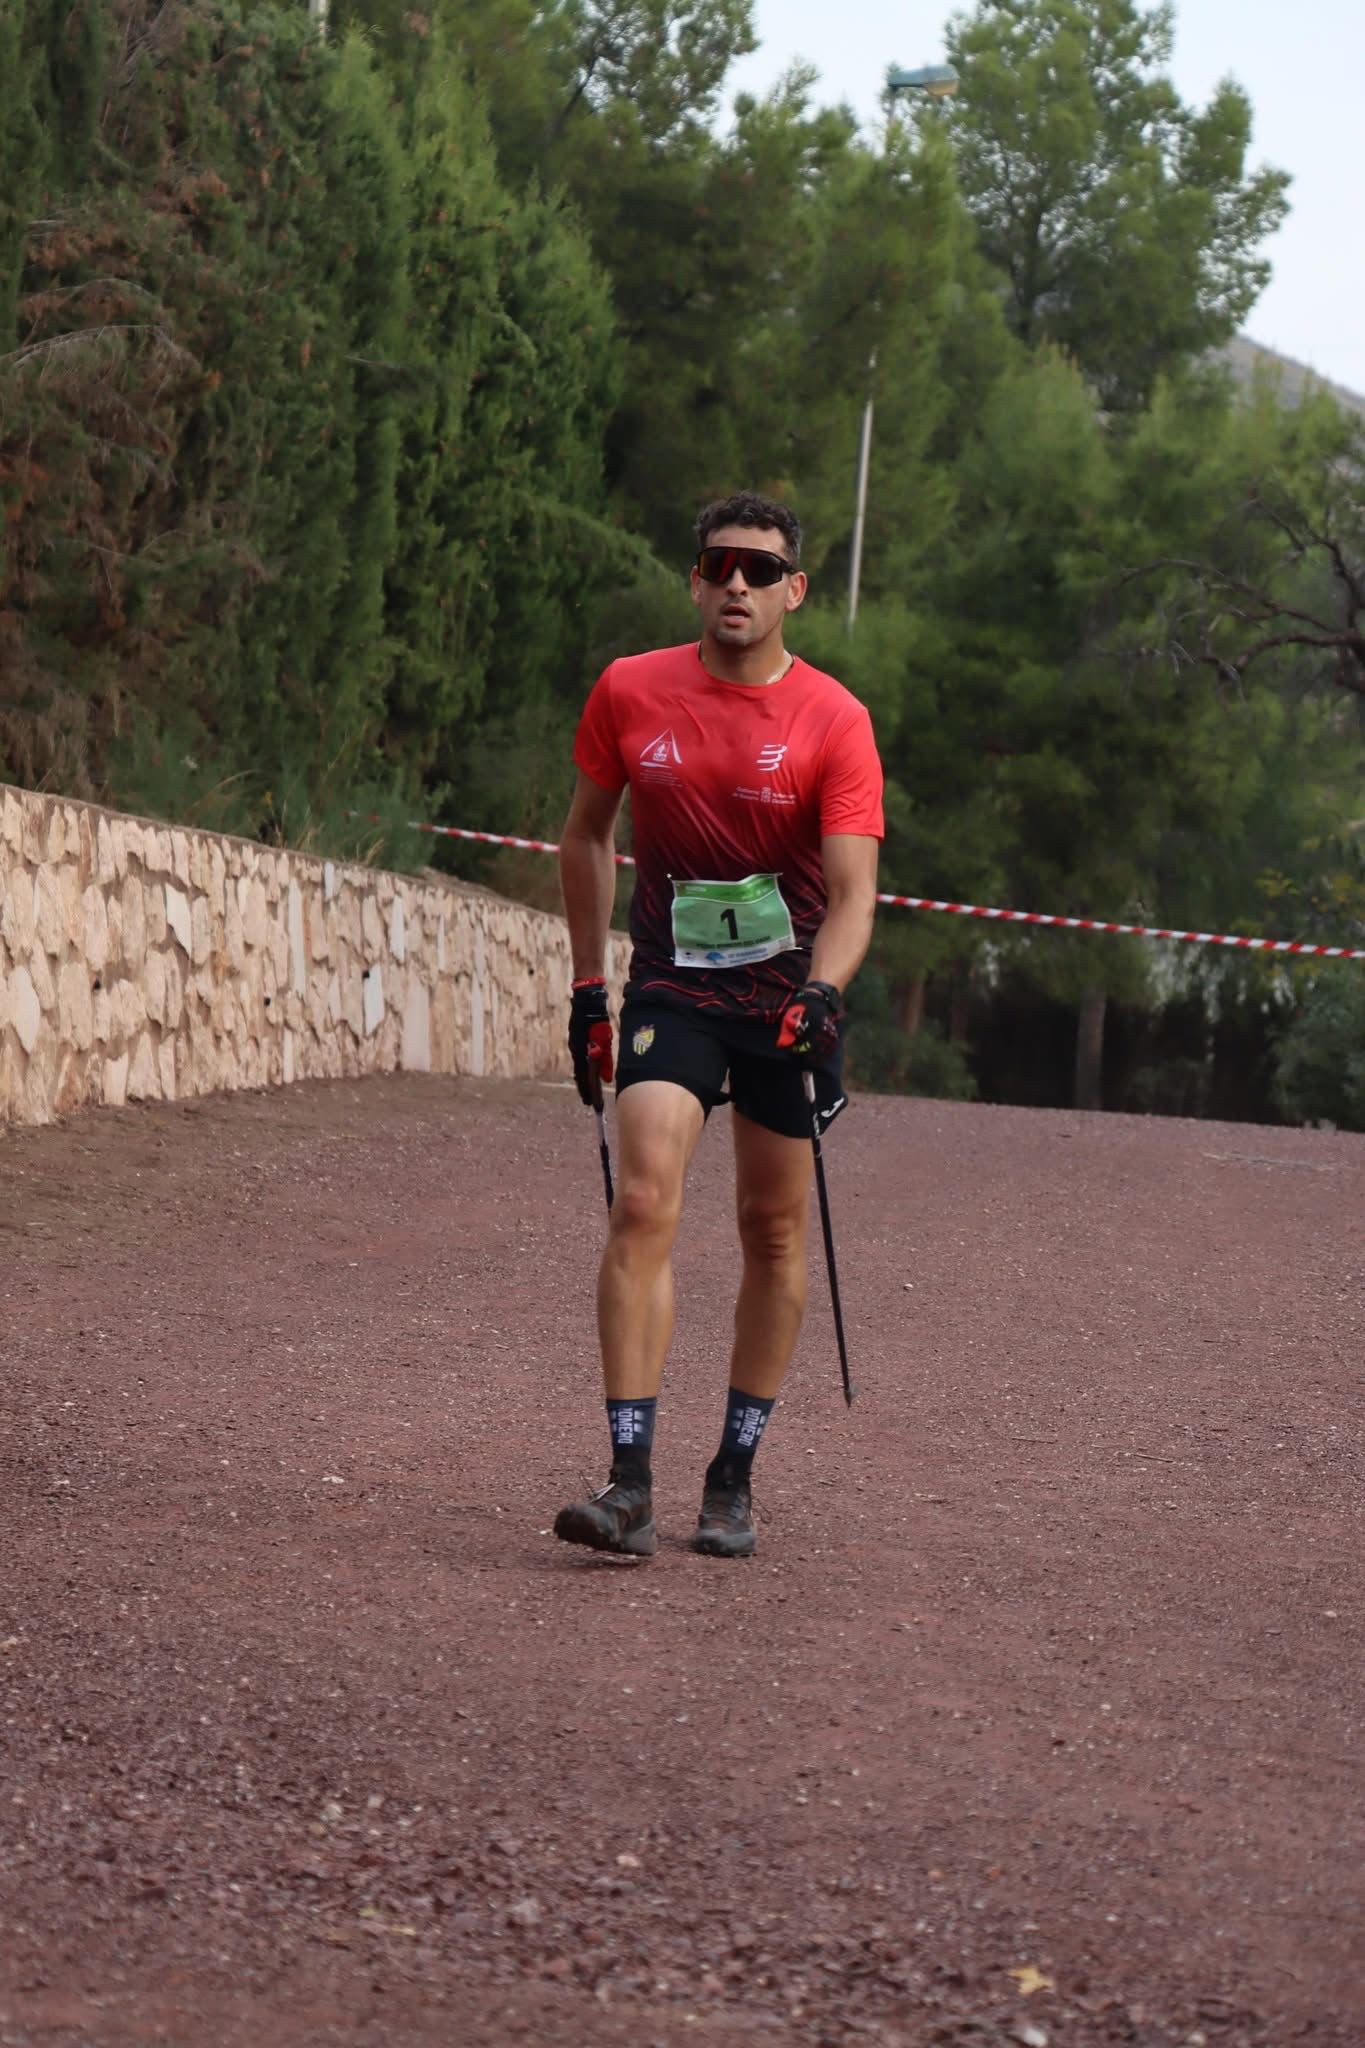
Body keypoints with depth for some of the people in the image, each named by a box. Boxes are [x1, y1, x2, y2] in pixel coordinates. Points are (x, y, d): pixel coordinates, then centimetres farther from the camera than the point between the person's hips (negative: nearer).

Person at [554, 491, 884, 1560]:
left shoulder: (834, 720, -9)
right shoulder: (630, 692, -2)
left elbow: (853, 889, -14)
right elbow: (588, 833, 12)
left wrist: (819, 994, -32)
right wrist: (588, 983, 11)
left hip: (787, 996, 0)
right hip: (670, 989, 0)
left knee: (774, 1231, 6)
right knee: (643, 1202, -17)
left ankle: (734, 1478, 19)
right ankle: (630, 1483, -19)